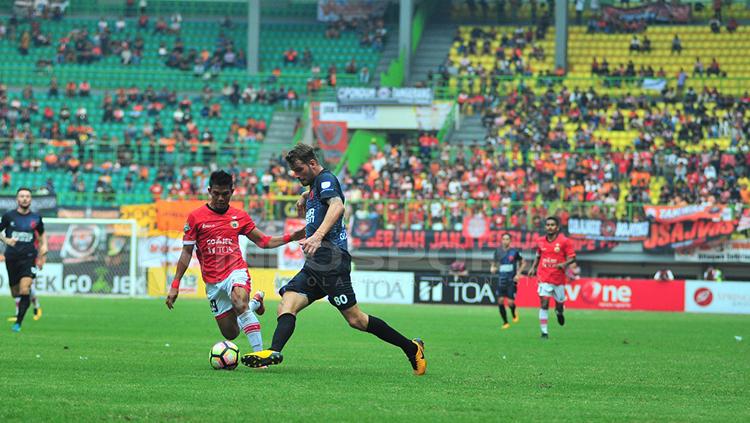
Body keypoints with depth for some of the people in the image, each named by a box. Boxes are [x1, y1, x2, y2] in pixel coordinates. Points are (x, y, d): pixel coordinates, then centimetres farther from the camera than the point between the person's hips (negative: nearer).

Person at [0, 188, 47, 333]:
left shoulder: (36, 218, 4)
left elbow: (42, 234, 20)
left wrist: (43, 248, 9)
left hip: (29, 257, -1)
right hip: (12, 258, 1)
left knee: (24, 290, -19)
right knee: (15, 293, 8)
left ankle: (18, 322, -16)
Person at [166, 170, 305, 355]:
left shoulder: (239, 216, 5)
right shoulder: (195, 217, 0)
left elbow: (263, 241, 12)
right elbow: (186, 252, 4)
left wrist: (292, 236, -1)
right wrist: (175, 285, 0)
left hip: (236, 272, -1)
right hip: (213, 282, 1)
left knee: (239, 303, -36)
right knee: (230, 334, 3)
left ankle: (260, 354, -37)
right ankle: (255, 302, 33)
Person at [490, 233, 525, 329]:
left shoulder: (514, 252, -3)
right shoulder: (498, 252, 5)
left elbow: (523, 263, 8)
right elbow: (494, 263, 18)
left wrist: (518, 274, -4)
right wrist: (493, 268, -5)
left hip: (511, 280, -3)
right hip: (501, 280, 3)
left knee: (510, 302, -9)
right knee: (500, 301, -7)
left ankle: (514, 314, 26)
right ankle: (505, 322, 8)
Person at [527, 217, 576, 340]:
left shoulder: (564, 241, -7)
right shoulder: (540, 241, 4)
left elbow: (572, 258, -5)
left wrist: (564, 264, -24)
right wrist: (533, 267, 10)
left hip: (559, 278, -1)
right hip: (544, 278, 1)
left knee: (560, 302, 14)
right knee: (544, 303, -12)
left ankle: (559, 311, 53)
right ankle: (544, 332, -10)